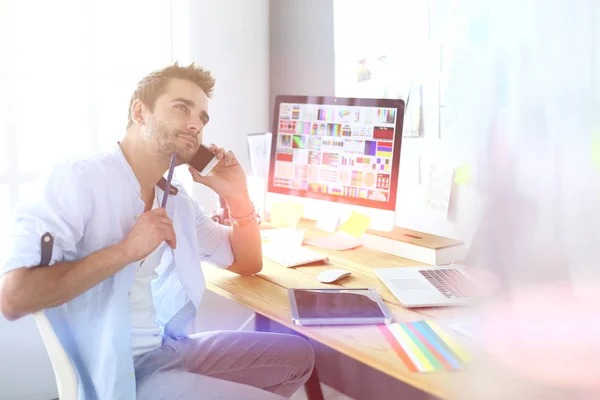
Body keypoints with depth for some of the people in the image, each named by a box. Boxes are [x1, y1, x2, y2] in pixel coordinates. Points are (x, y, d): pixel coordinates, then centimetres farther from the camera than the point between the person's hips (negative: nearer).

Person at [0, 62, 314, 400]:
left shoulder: (177, 200, 9)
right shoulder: (77, 180, -15)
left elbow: (248, 263, 18)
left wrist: (238, 197, 1)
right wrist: (127, 250, -25)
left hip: (172, 349, 8)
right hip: (115, 371, -8)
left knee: (298, 354, 12)